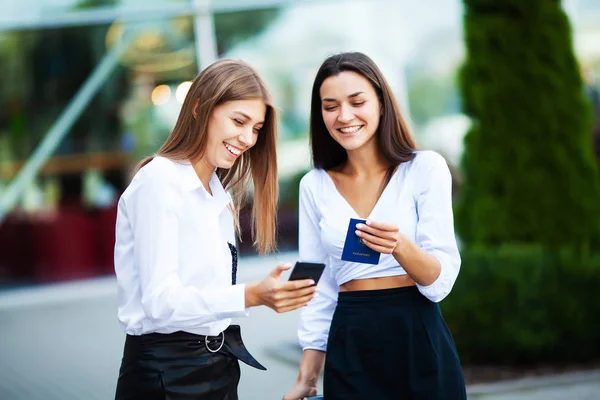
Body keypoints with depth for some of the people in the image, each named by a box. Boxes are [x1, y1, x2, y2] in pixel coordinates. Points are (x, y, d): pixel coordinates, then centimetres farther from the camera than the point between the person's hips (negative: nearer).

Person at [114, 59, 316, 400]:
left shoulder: (220, 195, 12)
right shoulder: (159, 181, -14)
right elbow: (160, 301, -22)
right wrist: (251, 296, -34)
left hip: (218, 367, 8)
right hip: (166, 372, -8)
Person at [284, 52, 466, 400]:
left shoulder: (426, 168, -5)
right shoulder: (314, 185, 4)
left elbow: (440, 283, -11)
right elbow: (318, 290, 7)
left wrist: (400, 246, -29)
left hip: (419, 342, -2)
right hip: (349, 348, 2)